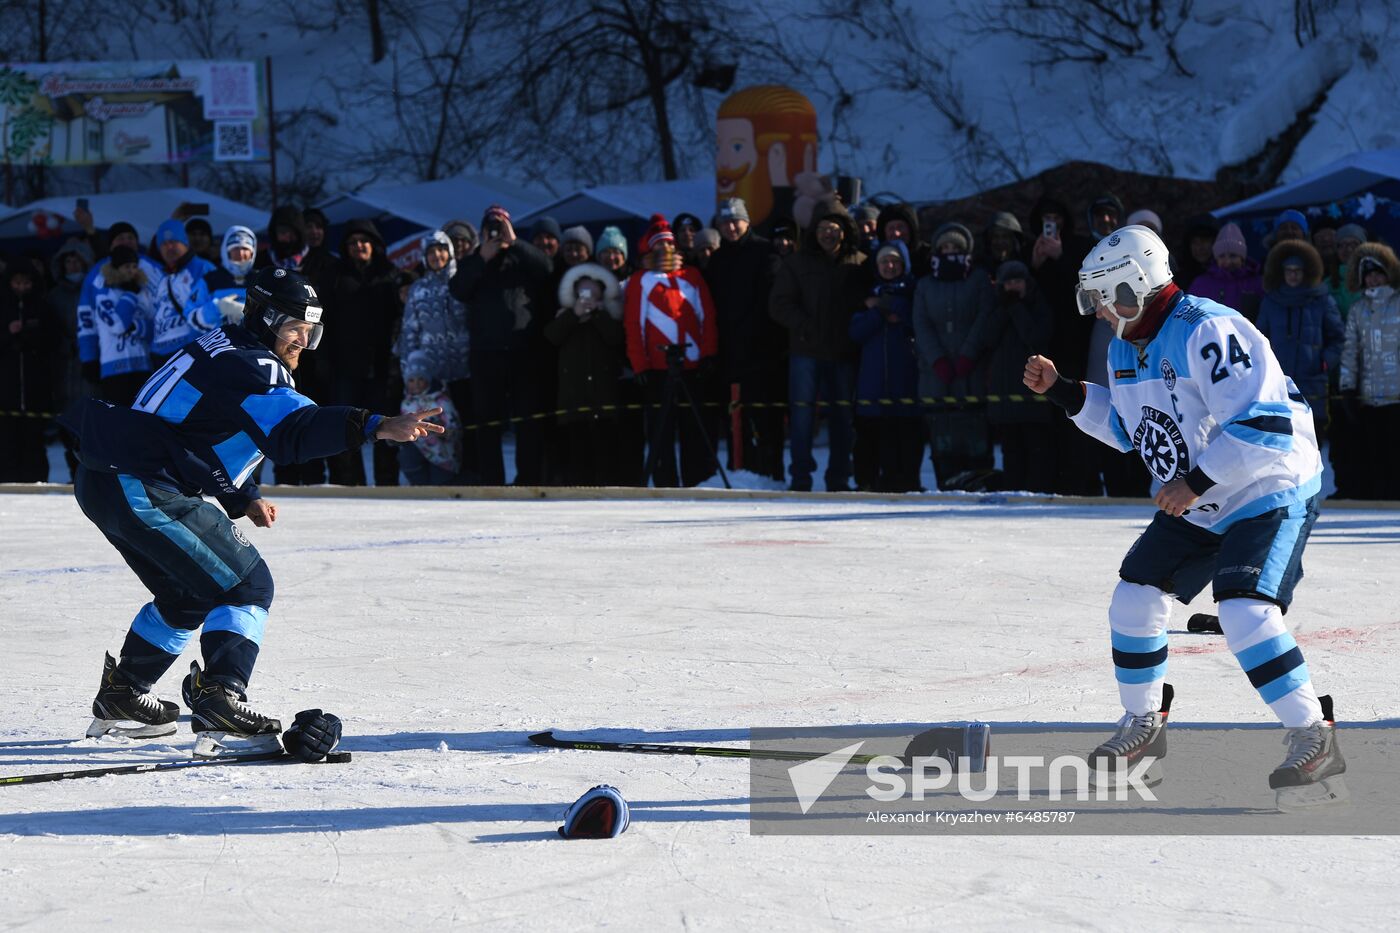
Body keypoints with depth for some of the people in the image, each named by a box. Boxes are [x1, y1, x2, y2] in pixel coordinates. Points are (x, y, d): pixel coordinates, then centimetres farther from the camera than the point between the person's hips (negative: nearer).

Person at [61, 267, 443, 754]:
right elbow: (294, 430, -33)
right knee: (246, 585, -9)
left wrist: (244, 500, 19)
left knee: (188, 593, 27)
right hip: (142, 491, -10)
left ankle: (120, 698, 36)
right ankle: (218, 704, -23)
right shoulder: (249, 366, -14)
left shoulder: (223, 349, 18)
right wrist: (379, 427, -45)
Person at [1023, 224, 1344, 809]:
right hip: (1196, 505, 10)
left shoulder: (1209, 332, -25)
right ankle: (1143, 727, 26)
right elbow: (1124, 427, 20)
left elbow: (1263, 426, -30)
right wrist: (1062, 391, 9)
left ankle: (1314, 739, -16)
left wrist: (1196, 482, -28)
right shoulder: (1126, 348, 5)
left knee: (1244, 613, -25)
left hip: (1269, 491, -10)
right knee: (1136, 596, 8)